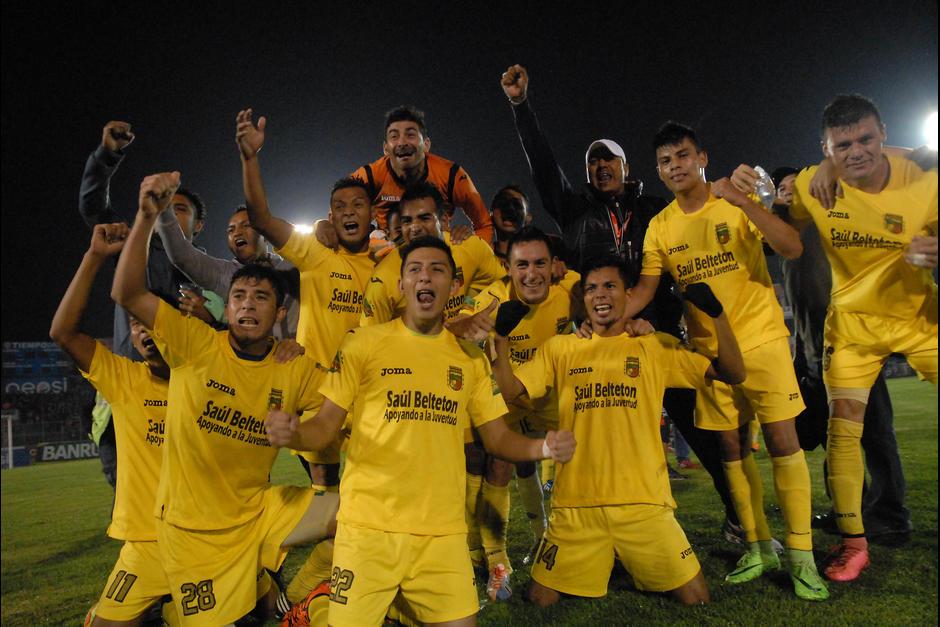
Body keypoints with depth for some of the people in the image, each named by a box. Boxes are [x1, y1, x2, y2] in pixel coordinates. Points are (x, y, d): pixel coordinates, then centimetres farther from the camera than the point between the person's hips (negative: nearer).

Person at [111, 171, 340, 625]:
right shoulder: (196, 344, -11)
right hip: (193, 528, -2)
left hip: (259, 512, 3)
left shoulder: (298, 371, -6)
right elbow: (127, 294, -19)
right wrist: (146, 217, -28)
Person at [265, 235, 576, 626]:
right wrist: (292, 434, -24)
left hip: (444, 531, 3)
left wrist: (544, 447, -12)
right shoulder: (362, 343, -3)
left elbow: (497, 437, 8)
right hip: (369, 526, -2)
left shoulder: (470, 357, 6)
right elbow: (325, 427, -2)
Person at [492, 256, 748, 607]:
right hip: (576, 505, 1)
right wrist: (502, 337, -9)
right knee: (540, 600, 2)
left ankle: (630, 563, 28)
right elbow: (507, 392, 2)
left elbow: (733, 374, 1)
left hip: (644, 503, 0)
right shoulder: (559, 349, 8)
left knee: (697, 600, 2)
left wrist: (716, 313, -11)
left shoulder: (656, 346, 6)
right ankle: (598, 565, 29)